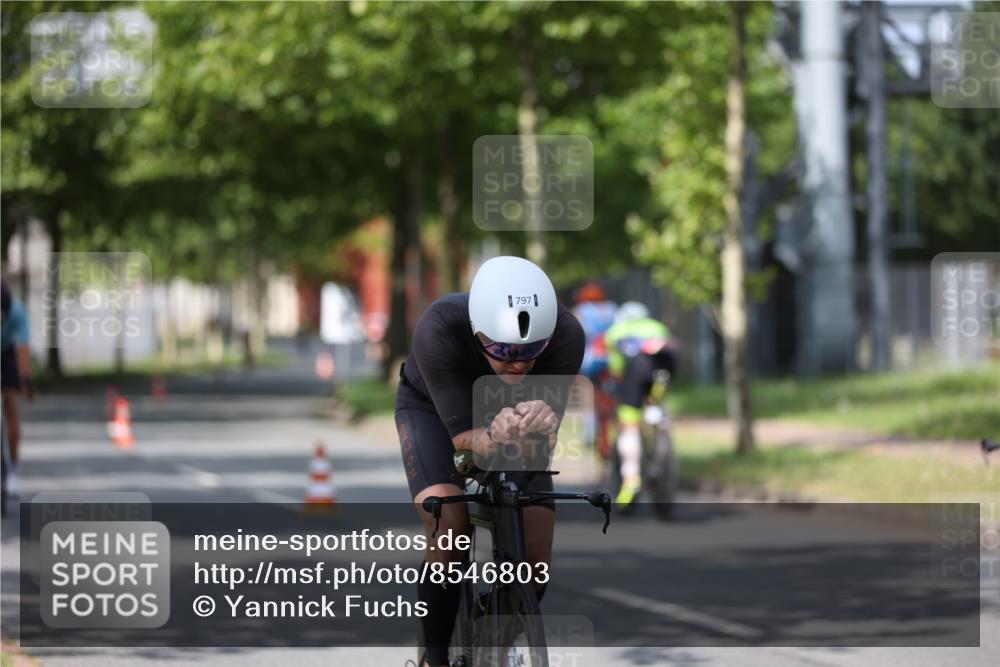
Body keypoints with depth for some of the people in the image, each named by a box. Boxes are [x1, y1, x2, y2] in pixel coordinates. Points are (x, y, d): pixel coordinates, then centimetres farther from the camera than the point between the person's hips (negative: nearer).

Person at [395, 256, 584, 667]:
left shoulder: (566, 335, -36)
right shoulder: (437, 331, -41)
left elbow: (543, 444, -32)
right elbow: (461, 436, -36)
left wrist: (542, 428, -56)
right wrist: (493, 438, -58)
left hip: (511, 413, 2)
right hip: (432, 406, -2)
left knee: (536, 556, -9)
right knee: (448, 531, -26)